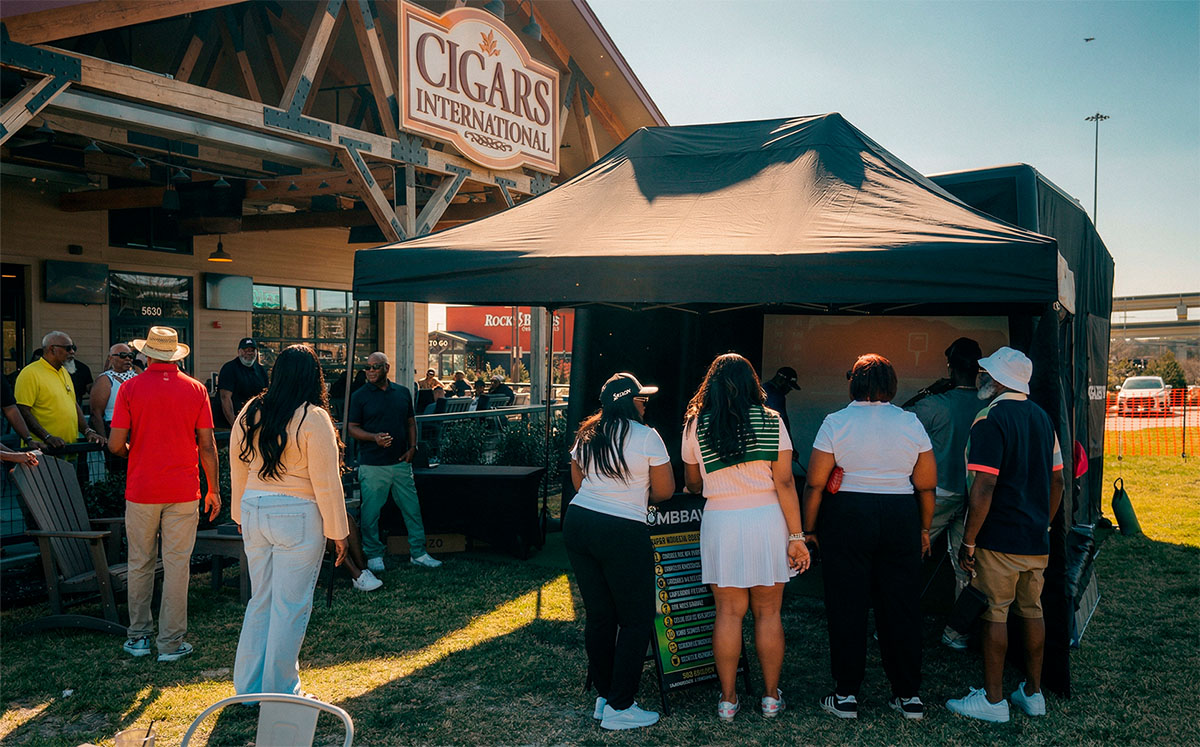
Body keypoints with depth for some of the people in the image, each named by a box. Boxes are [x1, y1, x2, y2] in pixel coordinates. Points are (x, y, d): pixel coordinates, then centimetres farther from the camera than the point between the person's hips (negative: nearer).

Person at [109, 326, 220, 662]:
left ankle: (139, 636, 22)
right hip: (183, 492, 0)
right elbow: (207, 446, -1)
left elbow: (116, 444, -6)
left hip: (141, 490, 0)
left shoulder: (130, 388, -3)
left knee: (140, 563, 12)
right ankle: (171, 642, 7)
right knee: (177, 565, 3)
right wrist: (213, 489, 8)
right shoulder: (195, 389, -1)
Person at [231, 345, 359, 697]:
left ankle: (248, 687, 26)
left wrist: (241, 515, 23)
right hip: (297, 516, -6)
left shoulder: (250, 413, 4)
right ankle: (280, 694, 13)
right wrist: (338, 531, -4)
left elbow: (238, 469, 12)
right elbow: (326, 482, -12)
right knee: (290, 606, 4)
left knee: (261, 601, 17)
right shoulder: (313, 418, -13)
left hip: (254, 510, 6)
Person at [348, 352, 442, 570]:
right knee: (371, 511, 1)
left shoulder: (403, 393, 10)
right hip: (373, 464, -3)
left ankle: (418, 553, 18)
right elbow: (352, 428, -1)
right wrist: (375, 437, -18)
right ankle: (374, 555, 16)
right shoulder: (359, 396, 0)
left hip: (401, 462, 3)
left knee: (412, 508, 7)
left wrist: (412, 447, 3)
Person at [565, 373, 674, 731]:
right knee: (636, 620, 4)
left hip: (578, 522, 7)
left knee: (598, 615, 15)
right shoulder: (646, 436, -7)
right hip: (623, 533, -7)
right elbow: (665, 490, -1)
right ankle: (618, 708, 6)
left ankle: (604, 697, 24)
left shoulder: (586, 436, 11)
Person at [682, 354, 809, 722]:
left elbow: (693, 484, 11)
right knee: (768, 612, 10)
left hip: (720, 522, 0)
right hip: (768, 523, 0)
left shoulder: (696, 426, 0)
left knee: (729, 612, 8)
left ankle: (728, 699, 14)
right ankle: (771, 696, 20)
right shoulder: (771, 422, -2)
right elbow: (785, 483, -6)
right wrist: (796, 536, -3)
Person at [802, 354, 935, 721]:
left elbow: (815, 484, -6)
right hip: (901, 521, 3)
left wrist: (809, 529, 4)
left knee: (847, 608, 5)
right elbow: (927, 485, 5)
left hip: (847, 520, -2)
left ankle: (846, 695, 11)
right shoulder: (911, 423, 3)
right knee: (901, 607, 10)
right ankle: (909, 695, 17)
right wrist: (924, 529, 17)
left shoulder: (836, 422, -4)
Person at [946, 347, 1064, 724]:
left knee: (994, 615, 0)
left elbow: (984, 487, -21)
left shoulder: (990, 420, -15)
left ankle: (993, 699, 8)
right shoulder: (1042, 417, 10)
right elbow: (1057, 481, 15)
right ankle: (1033, 693, 24)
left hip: (999, 540, -8)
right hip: (1037, 540, 8)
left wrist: (968, 543, -16)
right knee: (1032, 611, 15)